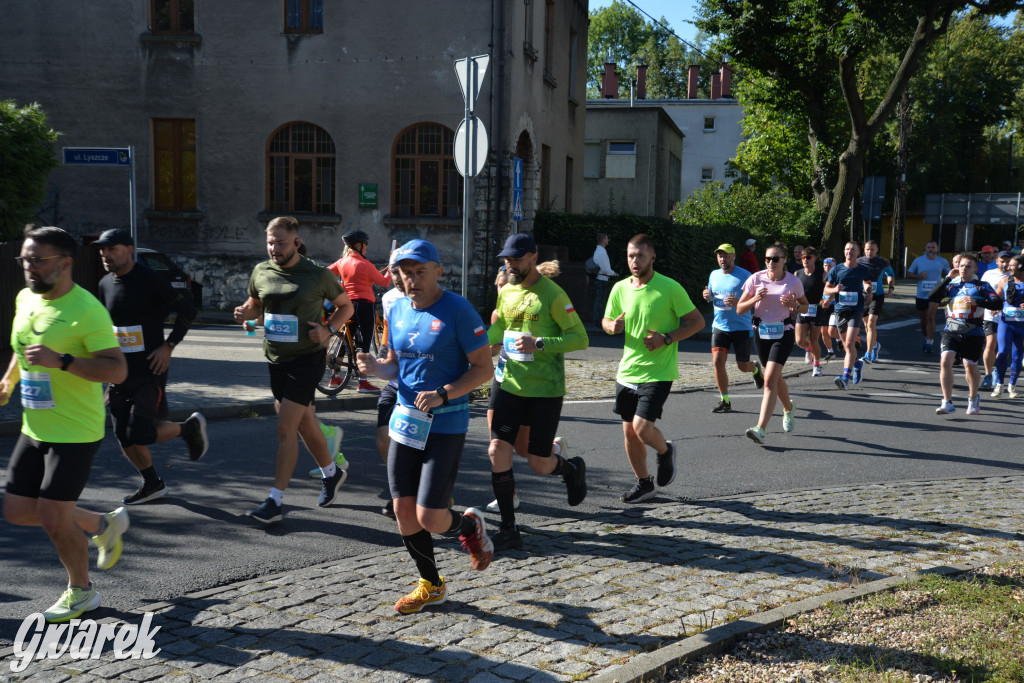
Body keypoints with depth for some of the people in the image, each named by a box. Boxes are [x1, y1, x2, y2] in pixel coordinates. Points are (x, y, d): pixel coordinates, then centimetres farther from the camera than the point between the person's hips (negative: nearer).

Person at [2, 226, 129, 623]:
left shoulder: (86, 310, -19)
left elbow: (117, 370, -25)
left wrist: (61, 361, -33)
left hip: (75, 431, -8)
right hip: (34, 428, 8)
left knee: (53, 516, -3)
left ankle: (81, 591, 21)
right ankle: (104, 524, 31)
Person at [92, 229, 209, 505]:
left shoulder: (149, 280, -12)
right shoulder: (105, 284, 8)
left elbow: (187, 311, -10)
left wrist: (169, 346, -14)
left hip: (149, 371, -7)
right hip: (120, 371, 7)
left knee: (139, 434, -13)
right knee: (124, 437, 6)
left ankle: (189, 427, 13)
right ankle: (152, 484, 25)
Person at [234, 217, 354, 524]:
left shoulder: (318, 275, -9)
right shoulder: (261, 272, 2)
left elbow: (345, 306, 4)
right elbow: (255, 303, 19)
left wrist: (328, 329, -14)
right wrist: (245, 312, -5)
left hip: (307, 358, -5)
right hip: (275, 360, 5)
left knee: (285, 429, -10)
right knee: (305, 425, 17)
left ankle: (275, 501, -4)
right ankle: (331, 472, 40)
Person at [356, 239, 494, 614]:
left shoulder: (458, 310, -12)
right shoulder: (397, 309, 7)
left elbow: (484, 368, -10)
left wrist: (443, 394, -22)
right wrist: (375, 366, -5)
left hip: (447, 424, -6)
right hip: (406, 418, 6)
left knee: (430, 518, -9)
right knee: (403, 510, 6)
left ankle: (470, 524, 27)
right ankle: (431, 585, 27)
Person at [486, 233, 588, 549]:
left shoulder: (552, 295, -12)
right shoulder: (506, 291, 8)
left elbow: (581, 338, -13)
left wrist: (540, 344, -24)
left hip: (546, 390, -5)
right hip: (511, 384, 6)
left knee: (539, 464, 0)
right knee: (498, 451, -4)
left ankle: (572, 468, 38)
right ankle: (508, 530, 8)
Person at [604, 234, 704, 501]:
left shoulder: (670, 288, -11)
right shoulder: (620, 288, 3)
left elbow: (697, 321, -5)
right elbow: (606, 321, 16)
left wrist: (666, 338, -18)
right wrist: (613, 326, -8)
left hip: (658, 373, -5)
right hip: (627, 370, 5)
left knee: (642, 428, -16)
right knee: (629, 431, 10)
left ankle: (665, 452, 19)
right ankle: (644, 483, 30)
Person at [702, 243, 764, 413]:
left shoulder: (744, 276, -9)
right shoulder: (714, 275, 7)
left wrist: (738, 302, -28)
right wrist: (708, 296, -3)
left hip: (741, 327, -4)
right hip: (719, 326, 4)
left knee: (743, 366, 5)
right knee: (717, 361, -9)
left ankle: (755, 369, 44)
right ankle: (725, 401, 2)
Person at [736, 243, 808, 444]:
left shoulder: (794, 281, -3)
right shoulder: (756, 279, -2)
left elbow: (805, 306, 12)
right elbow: (739, 309, 1)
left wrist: (794, 306, -11)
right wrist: (755, 299, -18)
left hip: (784, 333, -3)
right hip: (761, 332, 3)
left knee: (770, 379, -16)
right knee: (776, 378, 17)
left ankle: (760, 429, -21)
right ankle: (788, 408, 48)